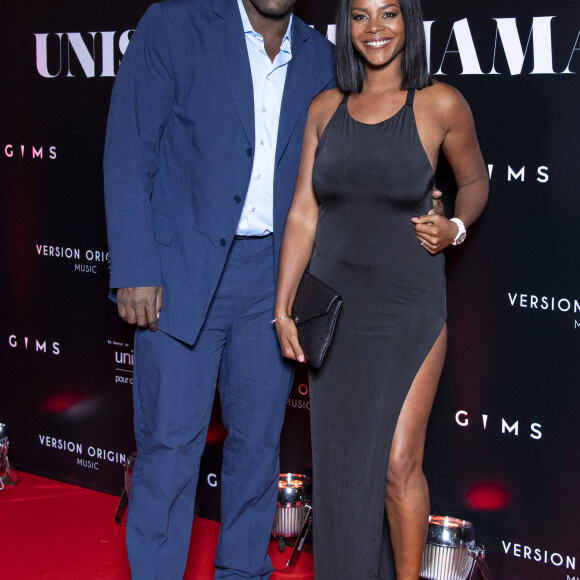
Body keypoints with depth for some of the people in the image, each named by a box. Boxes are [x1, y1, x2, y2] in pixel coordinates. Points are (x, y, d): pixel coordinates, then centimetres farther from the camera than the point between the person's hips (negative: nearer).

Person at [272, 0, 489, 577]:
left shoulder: (439, 105, -5)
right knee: (339, 463, 10)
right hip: (334, 308, 3)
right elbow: (302, 214, 4)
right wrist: (283, 309, 0)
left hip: (407, 312, -3)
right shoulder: (325, 108, 3)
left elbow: (474, 180, 11)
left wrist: (454, 227, -9)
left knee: (398, 464, -6)